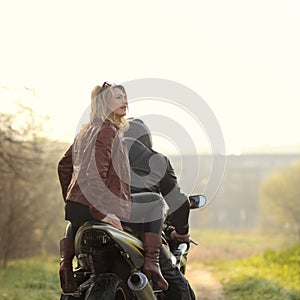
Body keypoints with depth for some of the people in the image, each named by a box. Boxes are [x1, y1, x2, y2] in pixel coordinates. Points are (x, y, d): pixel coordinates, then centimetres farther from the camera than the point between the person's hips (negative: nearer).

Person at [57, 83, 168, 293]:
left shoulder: (86, 131, 17)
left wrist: (70, 201, 29)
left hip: (74, 205, 8)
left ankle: (66, 261, 18)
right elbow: (95, 173, -22)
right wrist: (101, 212, -25)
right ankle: (151, 262, -6)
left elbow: (64, 167, 24)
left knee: (76, 222, 39)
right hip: (104, 207, -8)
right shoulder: (108, 131, -11)